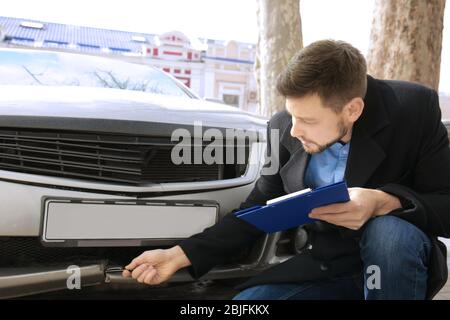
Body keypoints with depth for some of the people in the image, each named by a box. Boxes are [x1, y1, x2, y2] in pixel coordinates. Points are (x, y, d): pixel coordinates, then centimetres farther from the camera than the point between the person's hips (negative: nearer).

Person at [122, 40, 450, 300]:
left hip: (397, 256, -2)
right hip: (326, 266, 3)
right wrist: (181, 255, -9)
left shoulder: (416, 108, -16)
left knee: (390, 231, -35)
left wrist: (386, 202, -34)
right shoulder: (284, 130, -8)